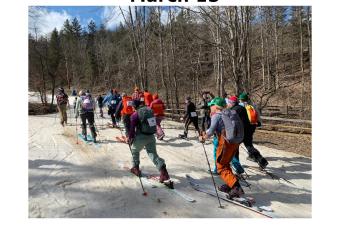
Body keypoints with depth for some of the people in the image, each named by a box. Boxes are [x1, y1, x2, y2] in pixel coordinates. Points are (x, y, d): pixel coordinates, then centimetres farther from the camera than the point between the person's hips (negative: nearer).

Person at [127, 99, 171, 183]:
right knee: (153, 153, 7)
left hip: (141, 137, -4)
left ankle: (136, 168, 32)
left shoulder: (135, 114, -9)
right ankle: (162, 169, -12)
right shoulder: (150, 110, 6)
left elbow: (132, 128, -6)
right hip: (151, 136, 4)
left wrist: (130, 138, 9)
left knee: (135, 151, 23)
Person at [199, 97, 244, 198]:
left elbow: (211, 130, -17)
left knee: (221, 167, 2)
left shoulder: (216, 116, -7)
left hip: (226, 143, -8)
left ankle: (236, 187, -8)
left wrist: (203, 138, -2)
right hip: (235, 142, 8)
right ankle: (229, 185, 32)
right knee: (225, 164, 24)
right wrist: (205, 133, 36)